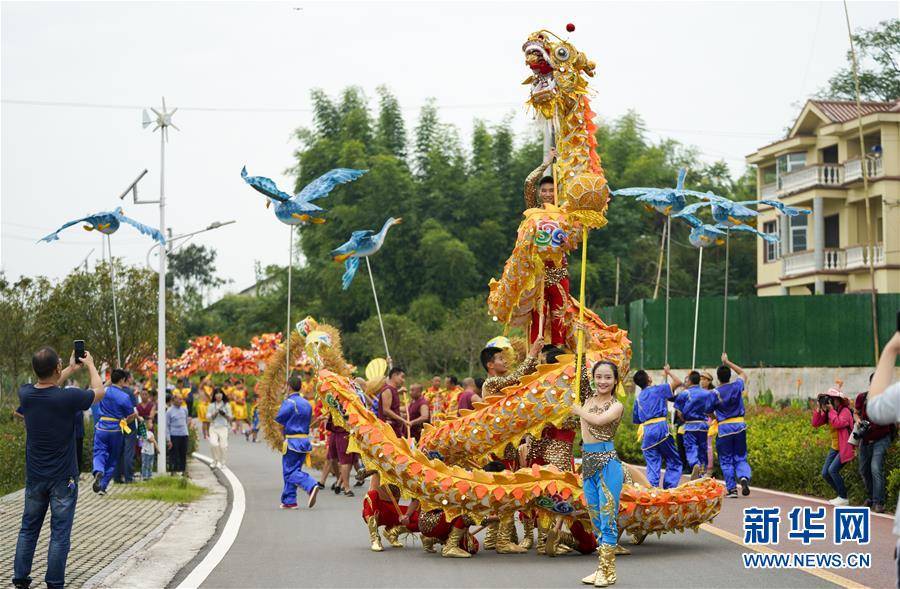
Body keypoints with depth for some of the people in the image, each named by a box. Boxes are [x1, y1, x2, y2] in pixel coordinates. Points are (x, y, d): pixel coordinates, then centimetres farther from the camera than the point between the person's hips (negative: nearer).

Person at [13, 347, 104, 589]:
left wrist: (71, 369, 28)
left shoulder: (26, 394, -7)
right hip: (63, 478, -4)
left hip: (34, 477, 4)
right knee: (60, 533, 3)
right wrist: (90, 365, 17)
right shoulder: (67, 397, -20)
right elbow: (99, 391, 0)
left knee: (28, 529, 15)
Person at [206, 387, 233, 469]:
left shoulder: (227, 405, 6)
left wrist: (224, 414, -11)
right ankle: (216, 461, 1)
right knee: (214, 443, -17)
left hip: (223, 427, 0)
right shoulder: (211, 406, 8)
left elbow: (230, 418, 7)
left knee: (223, 445, -6)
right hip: (213, 427, 0)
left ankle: (221, 462, 12)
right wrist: (214, 414, -11)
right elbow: (208, 418, 6)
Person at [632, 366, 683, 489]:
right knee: (674, 462, 4)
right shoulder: (658, 389, 5)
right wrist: (668, 372, 23)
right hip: (660, 427, -4)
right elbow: (678, 383, 8)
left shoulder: (638, 398, 18)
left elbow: (636, 420, 19)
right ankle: (669, 488, -7)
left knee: (652, 466, 5)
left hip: (645, 431, 4)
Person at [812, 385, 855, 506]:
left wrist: (831, 410, -24)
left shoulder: (845, 411, -16)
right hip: (834, 448, 9)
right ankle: (841, 495, 20)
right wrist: (819, 409, -7)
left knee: (833, 470, -21)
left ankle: (844, 498, -7)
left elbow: (837, 424, -32)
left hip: (845, 448, -9)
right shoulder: (828, 413, 6)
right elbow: (815, 423, 2)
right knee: (825, 473, 5)